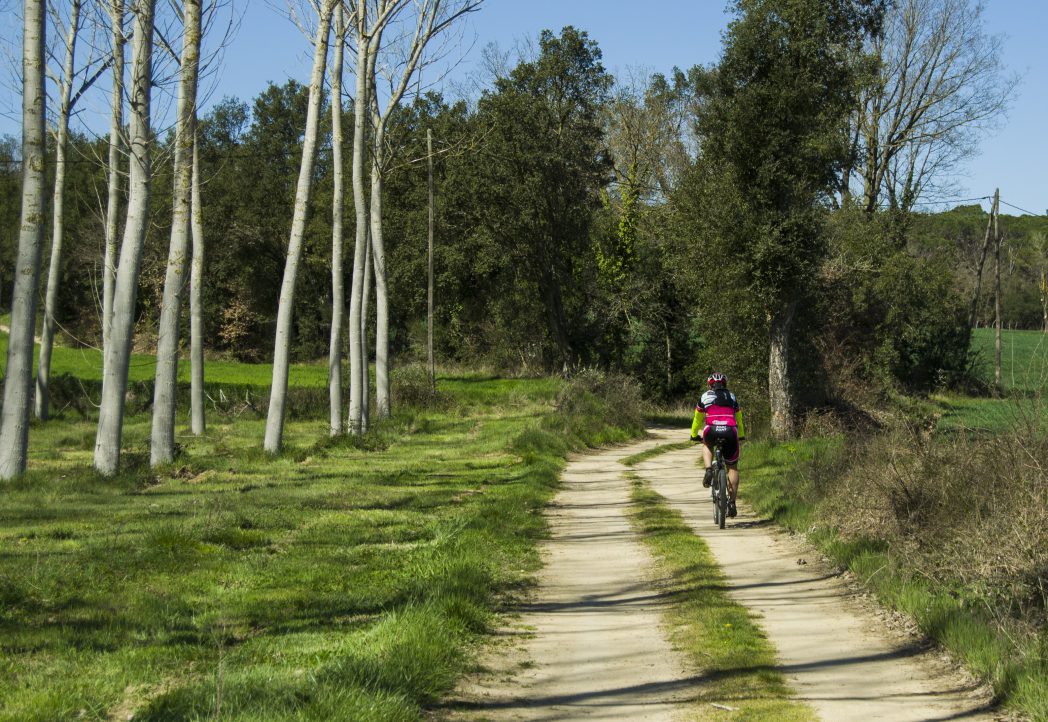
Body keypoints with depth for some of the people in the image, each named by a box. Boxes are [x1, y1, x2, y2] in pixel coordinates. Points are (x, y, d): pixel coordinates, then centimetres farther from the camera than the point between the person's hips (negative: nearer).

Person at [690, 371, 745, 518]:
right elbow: (739, 419, 38)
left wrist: (694, 435, 49)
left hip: (711, 431, -1)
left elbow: (697, 419, 32)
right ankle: (732, 502, 10)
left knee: (706, 445, 35)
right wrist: (741, 435, 55)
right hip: (730, 432, 1)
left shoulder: (705, 397, 22)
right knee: (733, 467, 15)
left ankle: (708, 471, 8)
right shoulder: (732, 397, 27)